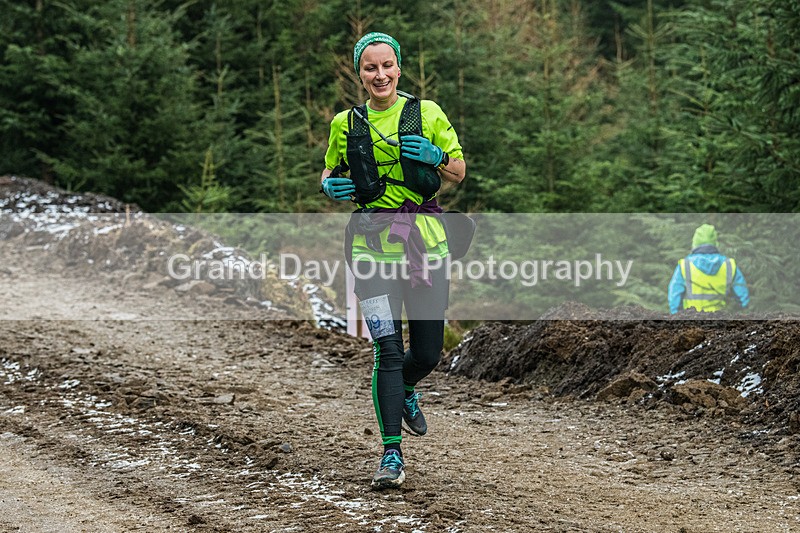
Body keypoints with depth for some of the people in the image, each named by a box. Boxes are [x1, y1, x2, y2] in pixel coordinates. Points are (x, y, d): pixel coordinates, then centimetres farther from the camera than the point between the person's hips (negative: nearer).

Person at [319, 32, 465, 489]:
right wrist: (332, 186, -4)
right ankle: (392, 455, -8)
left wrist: (435, 157, -12)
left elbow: (459, 172, 10)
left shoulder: (427, 113, 3)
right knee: (388, 347, -13)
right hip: (373, 240, -1)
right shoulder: (346, 123, 6)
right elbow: (330, 173, 20)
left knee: (428, 352, 6)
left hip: (425, 235, 1)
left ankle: (406, 390, 43)